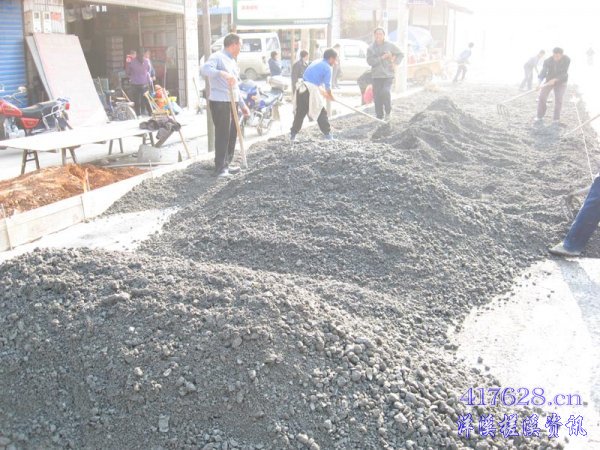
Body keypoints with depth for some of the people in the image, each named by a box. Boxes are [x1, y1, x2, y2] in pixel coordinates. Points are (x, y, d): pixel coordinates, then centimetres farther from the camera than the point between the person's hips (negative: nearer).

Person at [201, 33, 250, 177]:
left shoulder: (232, 62, 21)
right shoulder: (218, 57, -8)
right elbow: (205, 69, -28)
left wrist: (242, 105, 25)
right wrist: (223, 74, -40)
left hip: (232, 102, 9)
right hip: (219, 102, -9)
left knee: (232, 134, 12)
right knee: (222, 134, -8)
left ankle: (226, 164, 23)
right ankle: (220, 168, -2)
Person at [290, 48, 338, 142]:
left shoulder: (316, 62, 22)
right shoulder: (327, 68, -2)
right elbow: (327, 85, -2)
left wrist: (323, 93, 35)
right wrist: (330, 95, 16)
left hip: (301, 88, 8)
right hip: (310, 90, -8)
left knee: (300, 113, 14)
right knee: (321, 113, 3)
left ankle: (292, 134, 16)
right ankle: (327, 134, 7)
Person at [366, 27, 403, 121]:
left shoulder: (389, 45, 2)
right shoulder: (371, 48, 2)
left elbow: (400, 54, 12)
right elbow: (370, 61, -10)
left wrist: (395, 63, -3)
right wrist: (382, 57, -17)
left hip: (388, 75, -2)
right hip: (376, 76, 2)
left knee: (385, 92, -21)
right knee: (377, 97, 2)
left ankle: (388, 111, 2)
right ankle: (379, 117, 15)